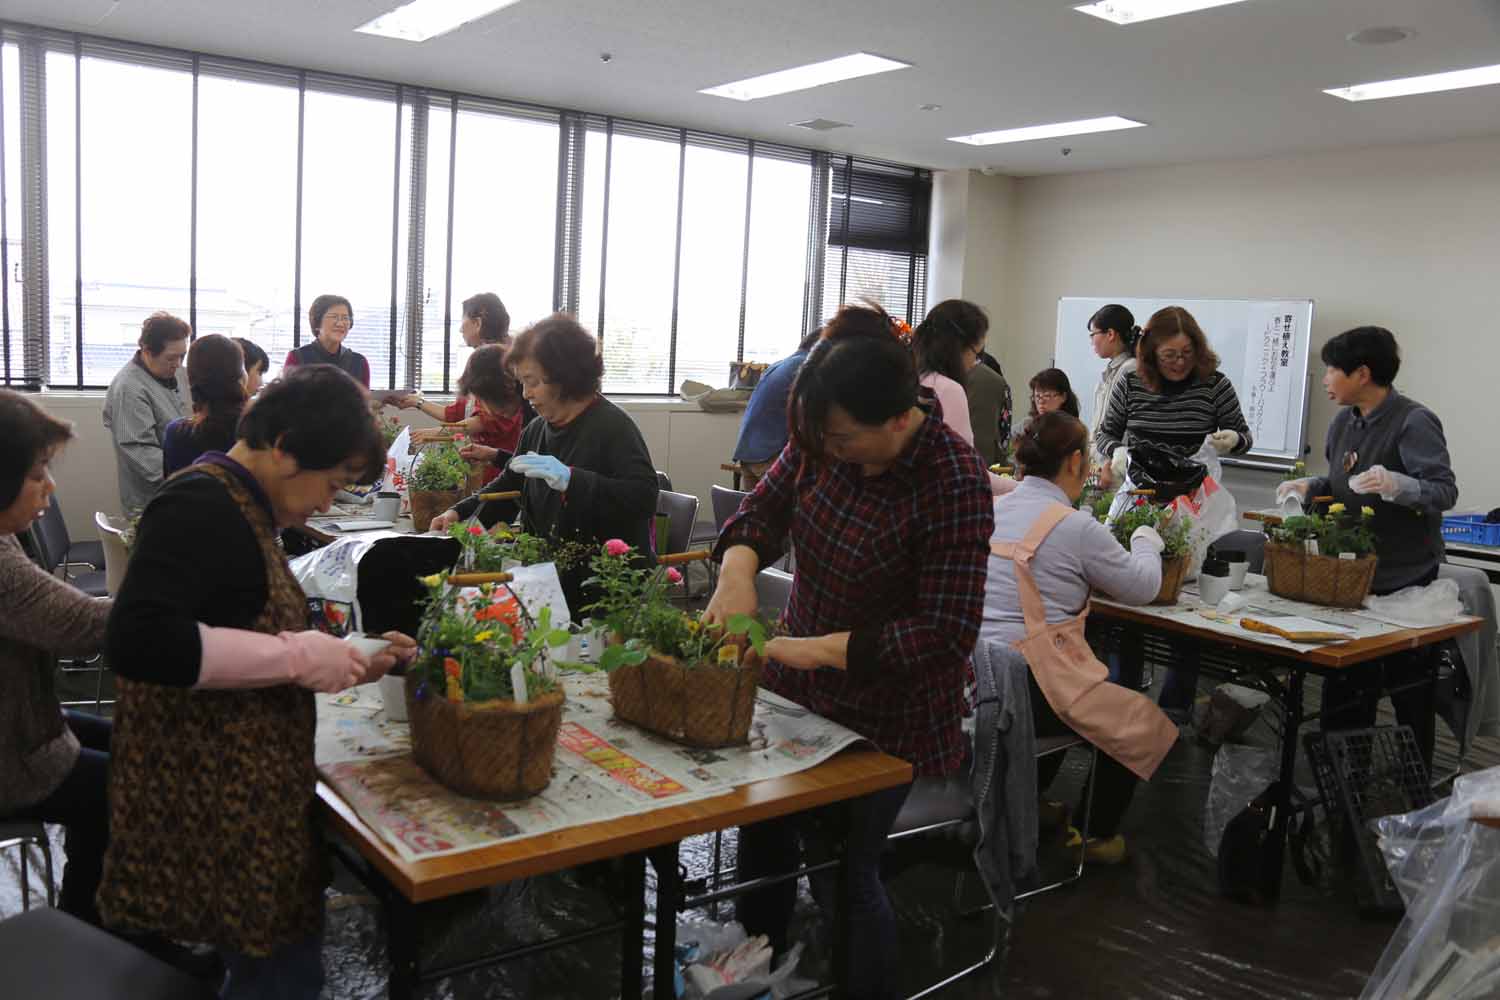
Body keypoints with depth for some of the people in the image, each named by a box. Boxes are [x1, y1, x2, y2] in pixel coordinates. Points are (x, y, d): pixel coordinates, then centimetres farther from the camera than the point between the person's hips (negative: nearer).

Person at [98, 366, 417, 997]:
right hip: (213, 801, -10)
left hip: (244, 792, 10)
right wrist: (301, 657, -23)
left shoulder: (239, 510, 12)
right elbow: (137, 642, -31)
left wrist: (350, 665, 9)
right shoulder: (199, 508, -18)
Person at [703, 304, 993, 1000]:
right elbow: (764, 508, 1)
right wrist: (738, 567, -21)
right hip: (797, 681, 6)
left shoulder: (954, 483, -27)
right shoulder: (824, 438, -10)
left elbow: (949, 629, -26)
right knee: (765, 835, 19)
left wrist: (822, 648, -31)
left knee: (846, 876, 6)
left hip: (884, 714, -6)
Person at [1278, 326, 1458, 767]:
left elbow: (1445, 491, -23)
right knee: (1343, 687, 12)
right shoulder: (1345, 423, 5)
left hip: (1404, 578, -7)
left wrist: (1395, 485, -41)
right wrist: (1310, 487, -2)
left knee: (1407, 689, 7)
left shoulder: (1414, 422, -16)